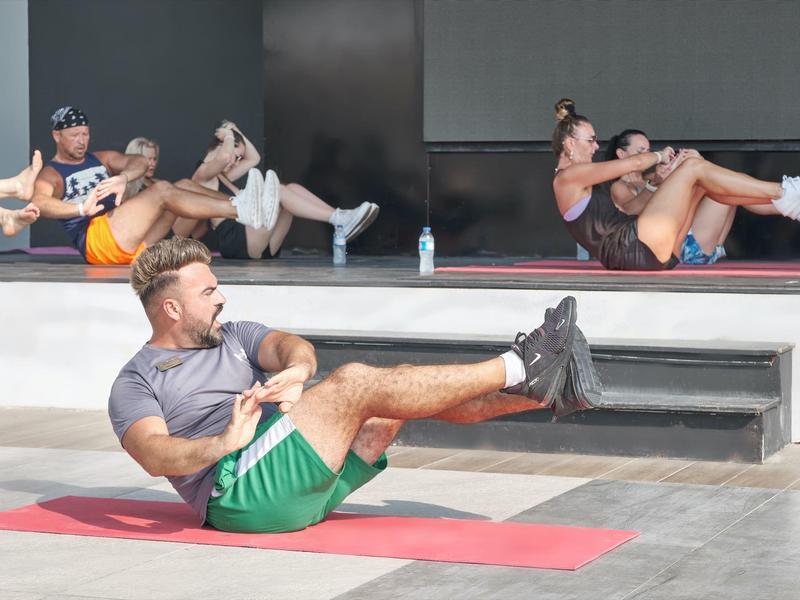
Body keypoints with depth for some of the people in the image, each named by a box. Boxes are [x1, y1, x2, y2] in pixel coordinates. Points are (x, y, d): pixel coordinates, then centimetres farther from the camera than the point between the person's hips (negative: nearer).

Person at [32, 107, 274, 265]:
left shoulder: (101, 159, 24)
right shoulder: (51, 175, 6)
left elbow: (139, 162, 6)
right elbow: (39, 203, -17)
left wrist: (123, 177, -19)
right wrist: (82, 209, -35)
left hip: (131, 241, 7)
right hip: (95, 240, -7)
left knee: (183, 186, -5)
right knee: (162, 190, -23)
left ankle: (237, 204, -26)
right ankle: (239, 210, -32)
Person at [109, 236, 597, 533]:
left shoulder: (235, 337, 25)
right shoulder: (136, 384, 6)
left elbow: (292, 346, 3)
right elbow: (155, 456, -14)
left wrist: (295, 371, -23)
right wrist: (223, 443, -35)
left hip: (304, 484, 8)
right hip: (242, 492, -8)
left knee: (402, 384, -7)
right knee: (355, 383, -22)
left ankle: (541, 390, -11)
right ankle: (517, 369, -20)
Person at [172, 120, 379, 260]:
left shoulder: (221, 177, 31)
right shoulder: (202, 175, 3)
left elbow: (254, 158, 36)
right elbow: (224, 156, -19)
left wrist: (237, 134, 28)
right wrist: (229, 137, 0)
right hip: (235, 243, -9)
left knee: (292, 189, -2)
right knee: (278, 191, -22)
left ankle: (341, 219, -20)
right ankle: (339, 219, -31)